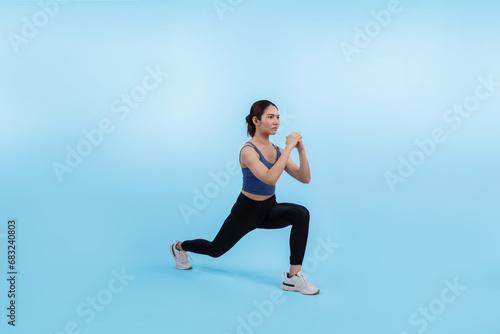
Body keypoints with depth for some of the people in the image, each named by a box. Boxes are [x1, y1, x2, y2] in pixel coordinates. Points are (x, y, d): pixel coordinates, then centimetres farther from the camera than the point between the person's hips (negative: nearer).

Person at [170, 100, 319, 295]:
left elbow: (305, 178, -9)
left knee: (301, 214, -25)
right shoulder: (248, 151, -24)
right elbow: (270, 178, -41)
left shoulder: (277, 151, -4)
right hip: (247, 210, -5)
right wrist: (289, 148, -38)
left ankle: (293, 277, -21)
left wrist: (301, 150, -22)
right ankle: (180, 247, 49)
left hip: (269, 209, 5)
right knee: (215, 250, 15)